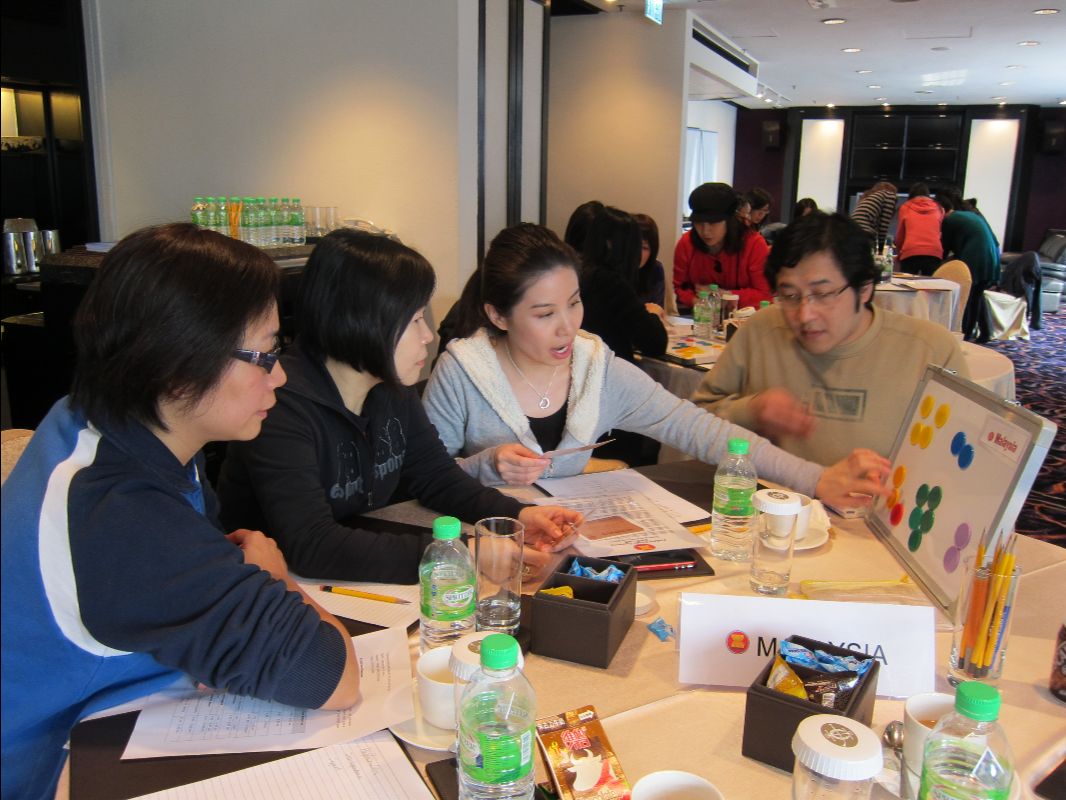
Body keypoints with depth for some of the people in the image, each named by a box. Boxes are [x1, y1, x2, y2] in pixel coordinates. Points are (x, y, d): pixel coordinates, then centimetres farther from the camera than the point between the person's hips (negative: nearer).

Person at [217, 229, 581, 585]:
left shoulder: (392, 388, 0)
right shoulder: (282, 406, -25)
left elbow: (436, 476, 8)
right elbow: (311, 547, -33)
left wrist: (517, 515, -10)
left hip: (361, 584, 7)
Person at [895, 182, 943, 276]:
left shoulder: (905, 207, 16)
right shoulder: (938, 208, 21)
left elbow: (900, 235, 20)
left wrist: (899, 250, 37)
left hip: (910, 253, -1)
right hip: (934, 253, 1)